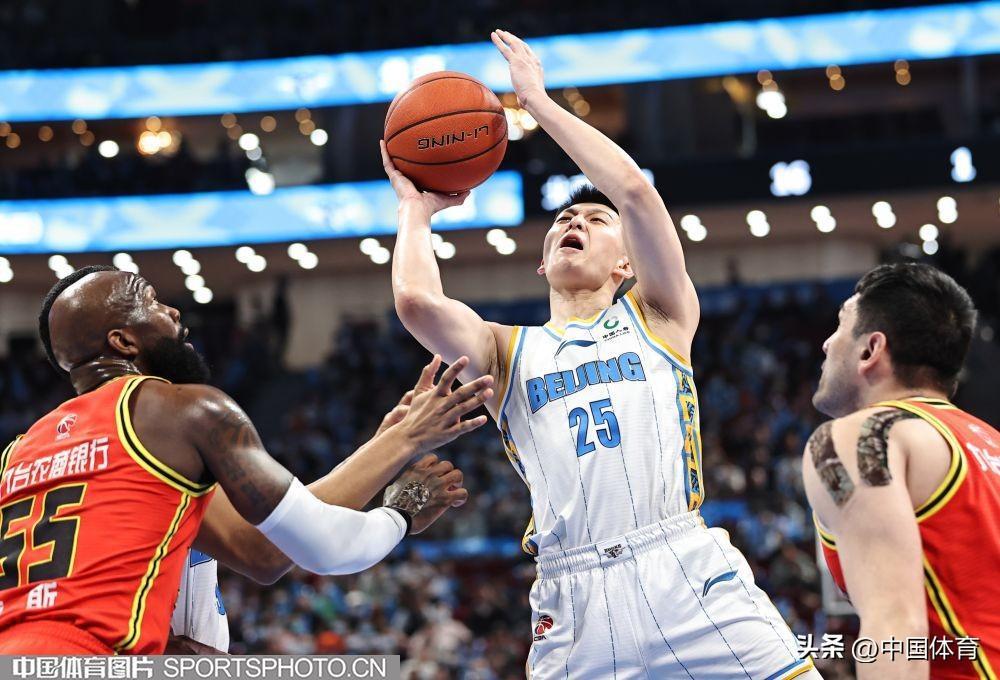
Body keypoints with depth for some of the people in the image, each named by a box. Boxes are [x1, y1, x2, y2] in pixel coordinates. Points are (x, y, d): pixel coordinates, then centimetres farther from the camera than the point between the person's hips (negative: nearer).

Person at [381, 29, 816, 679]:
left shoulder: (658, 318, 16)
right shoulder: (506, 352, 19)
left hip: (688, 576, -1)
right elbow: (417, 300, -1)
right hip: (575, 601, 1)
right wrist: (417, 210, 17)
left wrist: (540, 101, 8)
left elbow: (634, 189, 1)